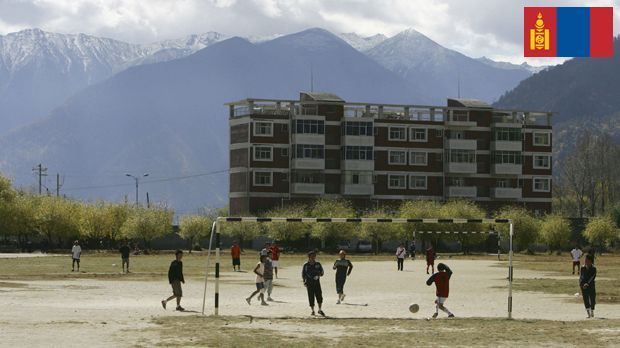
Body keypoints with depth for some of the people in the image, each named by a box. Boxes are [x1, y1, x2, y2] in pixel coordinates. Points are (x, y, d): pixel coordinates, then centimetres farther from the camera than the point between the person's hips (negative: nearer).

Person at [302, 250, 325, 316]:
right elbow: (303, 274, 7)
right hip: (309, 283, -1)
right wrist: (304, 282, -4)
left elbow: (322, 272, 10)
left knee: (319, 296, -6)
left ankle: (320, 310, 7)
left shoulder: (318, 264, 7)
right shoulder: (306, 265, 2)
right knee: (311, 297, 0)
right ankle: (312, 310, 11)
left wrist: (318, 276, -11)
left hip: (317, 283, 1)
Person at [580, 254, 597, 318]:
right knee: (585, 299, -5)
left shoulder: (593, 268, -6)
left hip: (591, 285, -2)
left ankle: (592, 312, 29)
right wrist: (580, 283, -9)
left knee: (592, 299, 6)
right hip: (583, 286, 2)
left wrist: (588, 283, -25)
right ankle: (589, 314, -4)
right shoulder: (583, 267, 6)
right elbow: (581, 275, 8)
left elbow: (593, 277, -14)